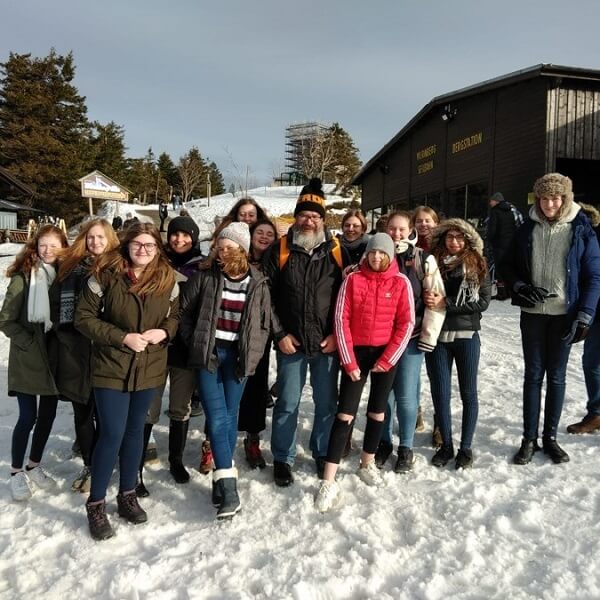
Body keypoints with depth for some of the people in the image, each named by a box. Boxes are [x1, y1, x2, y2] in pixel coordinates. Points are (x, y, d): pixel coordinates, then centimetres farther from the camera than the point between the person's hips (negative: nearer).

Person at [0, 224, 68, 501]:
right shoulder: (23, 278, -9)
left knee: (48, 415, 11)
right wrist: (28, 343, -14)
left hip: (56, 357, 4)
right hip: (28, 358, -4)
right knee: (28, 417, -1)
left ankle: (34, 466, 29)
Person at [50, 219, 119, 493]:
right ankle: (88, 465, 29)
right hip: (75, 351, 4)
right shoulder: (70, 266, 9)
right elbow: (55, 301, 14)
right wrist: (64, 331, 7)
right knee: (81, 413, 13)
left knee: (102, 414, 4)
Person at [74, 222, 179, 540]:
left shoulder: (167, 279, -1)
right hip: (112, 368, -3)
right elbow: (84, 317, -9)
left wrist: (164, 331, -12)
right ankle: (96, 504, 16)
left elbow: (175, 315, 10)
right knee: (112, 434, -3)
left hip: (150, 368, 4)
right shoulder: (105, 275, -10)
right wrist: (123, 337, -18)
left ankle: (127, 494, 32)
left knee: (135, 430, 15)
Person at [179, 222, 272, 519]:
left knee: (230, 416, 9)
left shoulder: (258, 283, 0)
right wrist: (193, 343, 1)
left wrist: (253, 354, 2)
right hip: (208, 353, -1)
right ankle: (228, 485, -5)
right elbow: (185, 310, 5)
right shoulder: (204, 275, -3)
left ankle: (222, 479, 24)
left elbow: (264, 322, 8)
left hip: (237, 356, 1)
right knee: (217, 418, -7)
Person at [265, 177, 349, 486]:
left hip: (328, 344, 1)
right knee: (287, 403, 9)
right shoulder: (280, 250, -1)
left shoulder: (337, 251, 2)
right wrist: (280, 334, -6)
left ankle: (323, 454, 31)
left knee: (327, 402, 12)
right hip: (291, 343, -1)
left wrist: (337, 334, -5)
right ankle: (282, 459, 25)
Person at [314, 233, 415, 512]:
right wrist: (348, 361, -9)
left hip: (386, 354, 2)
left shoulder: (401, 282, -2)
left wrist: (388, 359, -6)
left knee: (377, 412, 13)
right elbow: (341, 319, -6)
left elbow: (406, 323, -2)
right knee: (345, 414, -6)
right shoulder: (353, 279, -4)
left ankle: (367, 463, 34)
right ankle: (329, 481, -4)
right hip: (356, 352, -1)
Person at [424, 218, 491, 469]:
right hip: (437, 336, 1)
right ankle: (446, 445, 24)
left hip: (466, 335, -1)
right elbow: (423, 297, 8)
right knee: (440, 392, 8)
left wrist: (446, 303, -16)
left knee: (468, 392, 9)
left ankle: (466, 447, 23)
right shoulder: (432, 262, 3)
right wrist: (428, 299, -15)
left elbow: (483, 301, -8)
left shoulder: (477, 265, -1)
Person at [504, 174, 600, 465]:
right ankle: (529, 439, 14)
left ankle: (550, 437, 21)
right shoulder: (527, 228, 3)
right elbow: (509, 265, 10)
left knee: (556, 376, 8)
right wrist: (520, 287, -10)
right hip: (532, 313, 1)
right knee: (533, 375, 6)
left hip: (564, 314, -1)